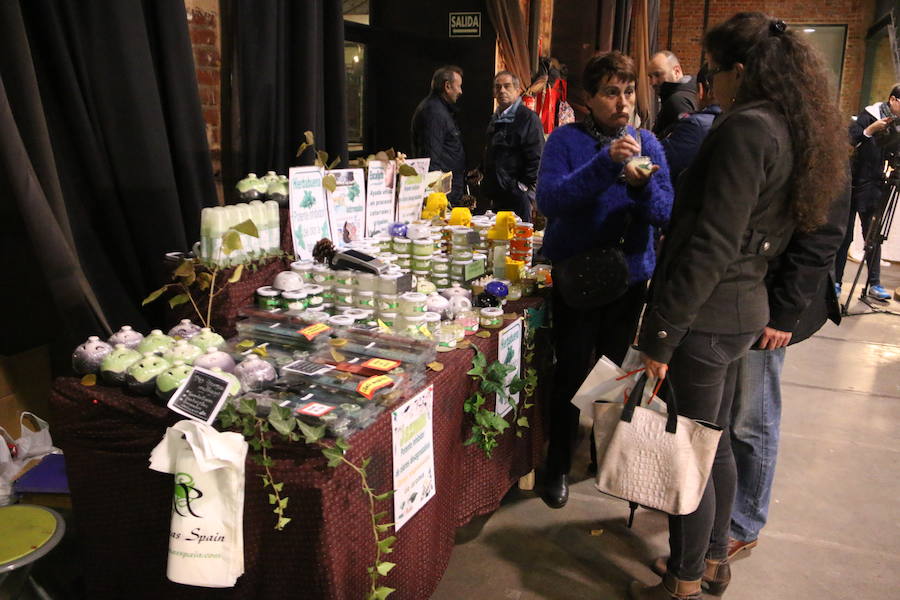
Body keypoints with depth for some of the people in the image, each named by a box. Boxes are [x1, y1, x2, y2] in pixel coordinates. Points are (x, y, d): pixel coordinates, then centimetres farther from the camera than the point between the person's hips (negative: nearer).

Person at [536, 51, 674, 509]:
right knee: (572, 370, 3)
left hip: (630, 274, 4)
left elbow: (666, 212, -6)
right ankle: (558, 465, 22)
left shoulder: (646, 143, 1)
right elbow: (548, 200, -24)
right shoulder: (567, 139, -9)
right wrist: (605, 162, -32)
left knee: (616, 369, 17)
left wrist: (642, 184, -27)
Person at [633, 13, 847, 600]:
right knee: (715, 441, 21)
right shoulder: (796, 132, 12)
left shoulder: (745, 129, -17)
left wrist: (661, 331, -20)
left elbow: (711, 245, -23)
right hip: (744, 310, 9)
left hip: (708, 315, -9)